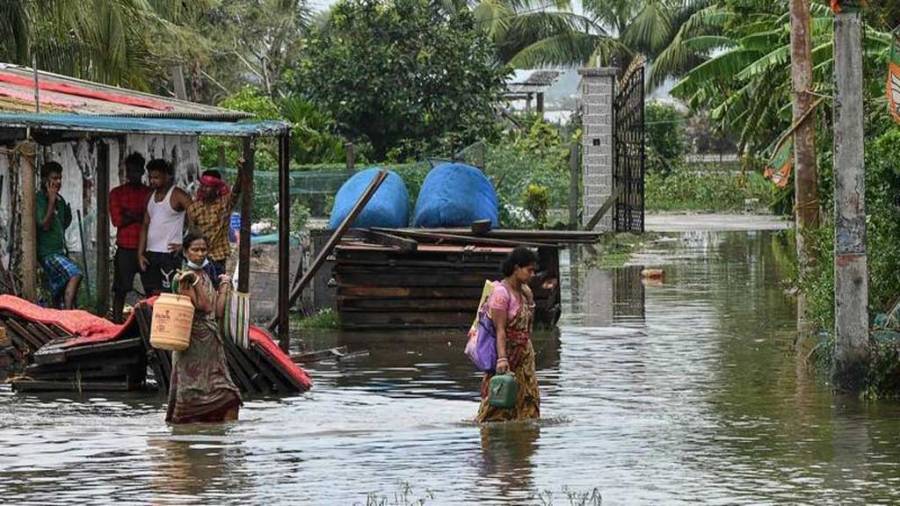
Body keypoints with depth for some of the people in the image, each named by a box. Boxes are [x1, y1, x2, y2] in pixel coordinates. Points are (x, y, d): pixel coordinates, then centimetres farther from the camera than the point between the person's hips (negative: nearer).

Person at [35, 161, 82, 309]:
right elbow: (44, 225, -19)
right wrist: (51, 201, -19)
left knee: (58, 296, 8)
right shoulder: (39, 199, -10)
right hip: (48, 252, -9)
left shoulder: (60, 200, 14)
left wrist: (68, 216, 8)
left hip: (60, 251, 9)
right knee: (75, 275, -28)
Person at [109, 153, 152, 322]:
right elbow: (117, 220, -3)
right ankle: (117, 323, 6)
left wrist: (131, 215, -8)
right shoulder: (117, 193, 8)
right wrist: (140, 216, -6)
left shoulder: (150, 193, 8)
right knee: (120, 290, 2)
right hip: (125, 249, 0)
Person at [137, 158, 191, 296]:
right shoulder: (151, 197, 16)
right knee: (151, 295, 7)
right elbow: (145, 226, 16)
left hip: (169, 254, -7)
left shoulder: (178, 195, -6)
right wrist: (140, 253, 8)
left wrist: (184, 244, -14)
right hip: (150, 254, 7)